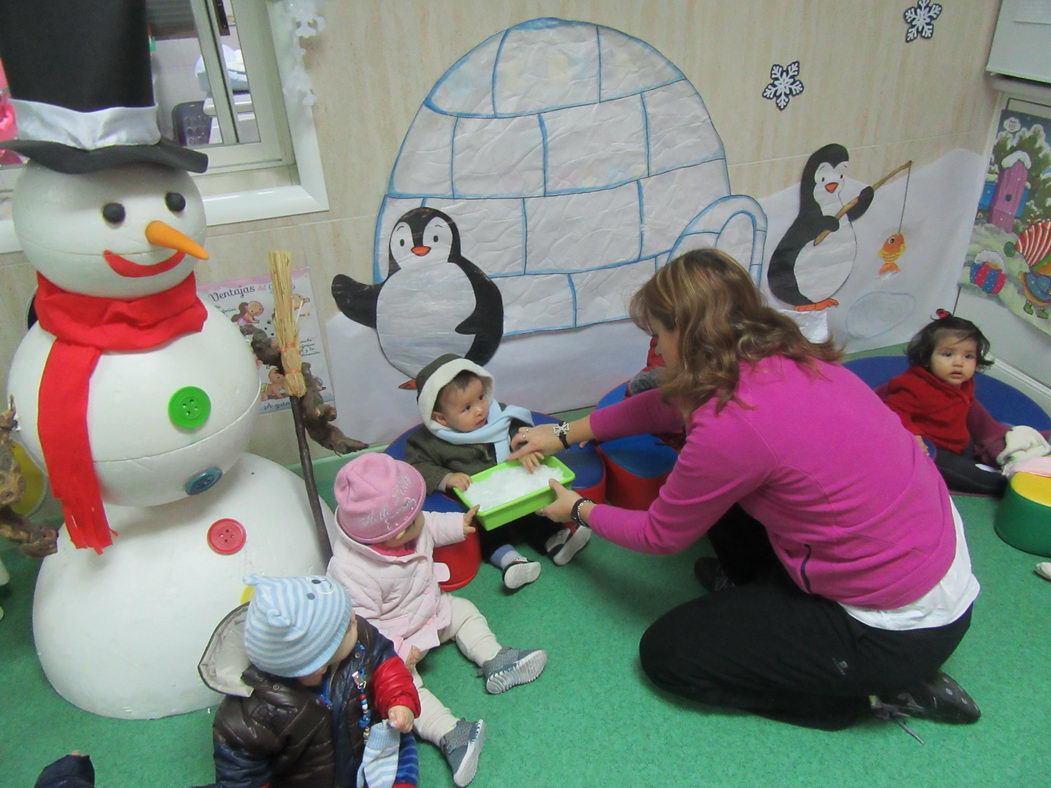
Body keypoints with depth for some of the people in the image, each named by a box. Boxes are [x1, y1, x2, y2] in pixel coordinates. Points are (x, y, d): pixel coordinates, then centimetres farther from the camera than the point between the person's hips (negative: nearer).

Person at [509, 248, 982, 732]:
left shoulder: (731, 426, -28)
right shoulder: (782, 358, -4)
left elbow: (660, 536, -10)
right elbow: (669, 405, 13)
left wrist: (579, 510, 9)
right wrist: (567, 432, 19)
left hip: (903, 631, -8)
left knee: (666, 653, 2)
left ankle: (875, 691, 8)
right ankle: (753, 585, 28)